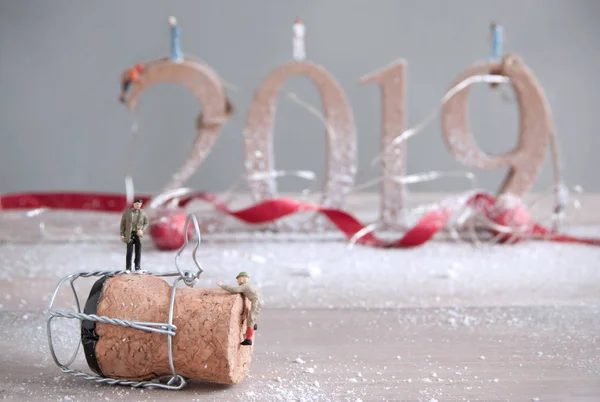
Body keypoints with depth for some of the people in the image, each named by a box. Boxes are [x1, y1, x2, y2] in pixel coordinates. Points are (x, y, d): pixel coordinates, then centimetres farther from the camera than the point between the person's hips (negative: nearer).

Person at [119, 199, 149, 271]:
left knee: (138, 251, -1)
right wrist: (122, 234, -4)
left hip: (138, 234, 2)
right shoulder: (127, 212, -3)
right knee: (129, 251, -6)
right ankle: (128, 268, 0)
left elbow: (146, 224, 7)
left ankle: (137, 268, 4)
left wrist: (142, 230, -12)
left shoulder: (142, 213, 2)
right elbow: (123, 223, 0)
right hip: (129, 234, -2)